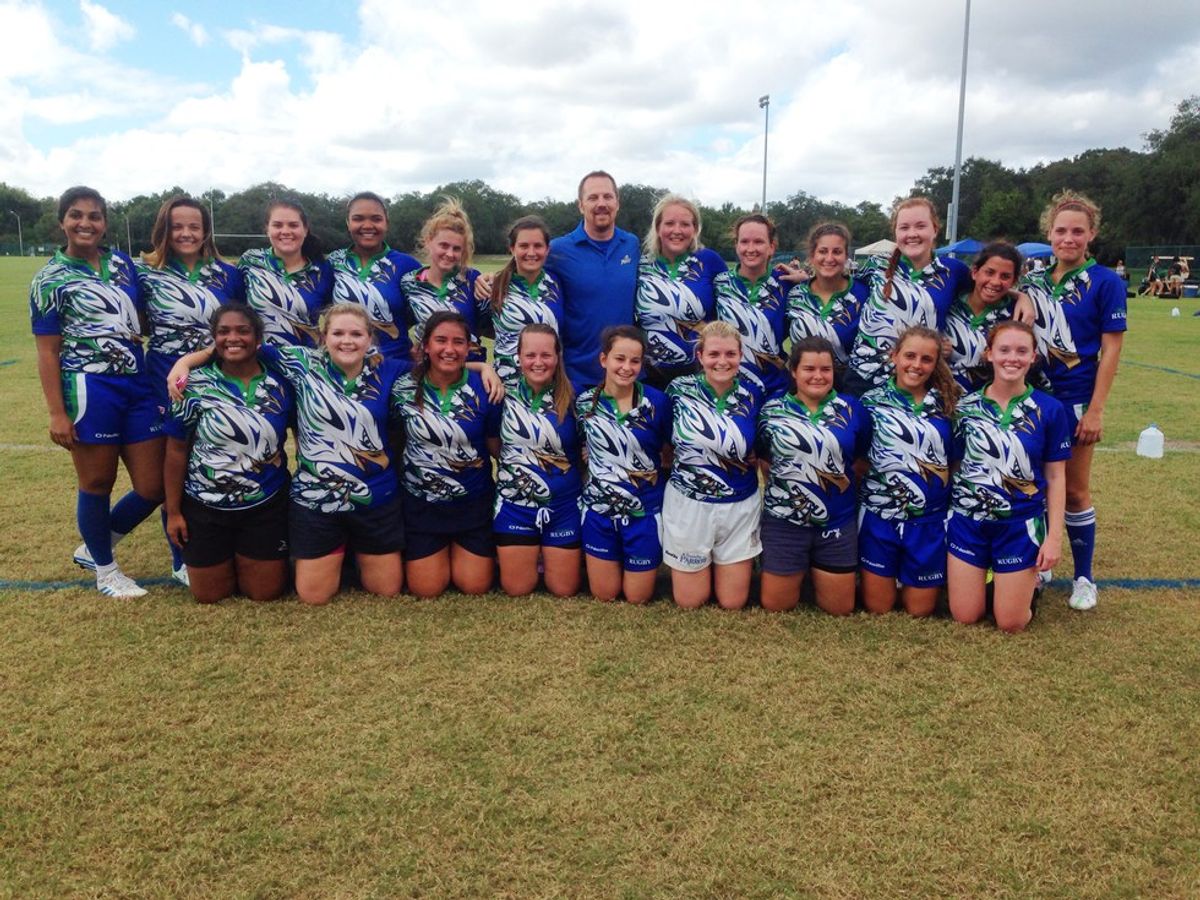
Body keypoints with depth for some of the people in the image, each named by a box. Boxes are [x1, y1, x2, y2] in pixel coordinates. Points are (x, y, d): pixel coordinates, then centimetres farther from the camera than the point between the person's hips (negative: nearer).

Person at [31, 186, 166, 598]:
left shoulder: (122, 263, 12)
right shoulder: (51, 278, -1)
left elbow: (143, 317, 26)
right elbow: (47, 351, -4)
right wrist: (57, 412, -10)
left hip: (139, 387, 5)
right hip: (89, 390, -5)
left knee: (152, 488, 6)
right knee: (97, 483, 6)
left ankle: (94, 547, 31)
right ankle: (104, 569, 26)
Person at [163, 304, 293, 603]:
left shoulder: (280, 383, -5)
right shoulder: (195, 385, -8)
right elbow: (176, 451, -4)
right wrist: (173, 511, -4)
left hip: (267, 507, 1)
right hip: (204, 508, 0)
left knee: (266, 592, 6)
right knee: (209, 594, 10)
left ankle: (245, 560, 39)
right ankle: (228, 560, 43)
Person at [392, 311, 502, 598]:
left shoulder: (484, 388, -12)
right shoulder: (405, 388, -9)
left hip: (474, 502, 0)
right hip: (421, 502, 1)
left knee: (475, 586, 5)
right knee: (426, 589, 4)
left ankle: (458, 550, 38)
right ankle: (442, 551, 37)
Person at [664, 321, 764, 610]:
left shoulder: (752, 397, -4)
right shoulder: (680, 390, -9)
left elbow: (759, 454, 8)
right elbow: (664, 442, -4)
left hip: (740, 505, 1)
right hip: (688, 503, -1)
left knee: (732, 602, 9)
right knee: (689, 602, 10)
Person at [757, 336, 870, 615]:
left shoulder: (852, 410, -1)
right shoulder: (772, 410, -2)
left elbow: (863, 459, 9)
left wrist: (842, 481, 1)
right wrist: (785, 483, 2)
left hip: (837, 522, 1)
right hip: (783, 521, -1)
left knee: (840, 609, 11)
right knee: (775, 606, 8)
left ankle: (816, 573, 39)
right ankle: (802, 571, 37)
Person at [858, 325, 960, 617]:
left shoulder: (946, 404, 3)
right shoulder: (872, 401, -1)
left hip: (930, 519, 2)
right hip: (879, 515, -1)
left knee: (920, 609, 9)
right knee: (877, 607, 7)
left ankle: (908, 579, 40)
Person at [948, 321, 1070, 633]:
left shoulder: (1049, 410, -5)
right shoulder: (966, 406, -1)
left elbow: (1055, 478, -2)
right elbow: (957, 465, 6)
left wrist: (1054, 536, -5)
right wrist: (951, 509, 3)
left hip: (1021, 525, -1)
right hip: (968, 521, 2)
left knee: (1011, 623, 4)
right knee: (964, 617, 5)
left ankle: (1026, 580, 34)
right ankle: (987, 573, 35)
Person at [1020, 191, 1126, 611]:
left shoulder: (1104, 282, -7)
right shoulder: (1035, 279, 5)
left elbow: (1110, 349, -9)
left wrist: (1096, 410, -12)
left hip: (1074, 401, -4)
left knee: (1074, 490, 5)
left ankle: (1084, 577, 20)